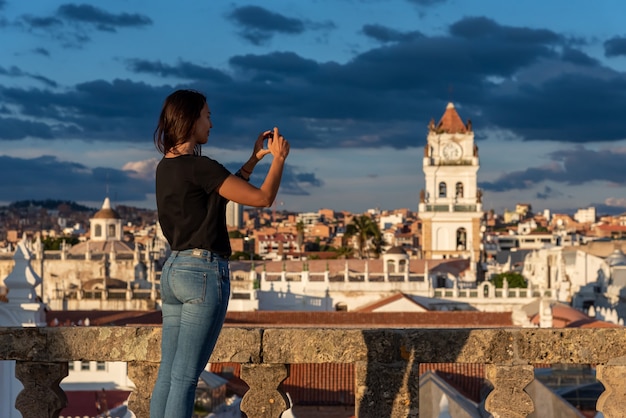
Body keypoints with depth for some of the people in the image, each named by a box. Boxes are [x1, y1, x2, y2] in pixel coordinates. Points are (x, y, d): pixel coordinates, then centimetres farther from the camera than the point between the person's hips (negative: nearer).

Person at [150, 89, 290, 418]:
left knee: (167, 373, 9)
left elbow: (224, 191, 24)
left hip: (174, 270, 9)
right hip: (204, 271, -9)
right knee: (184, 376, -6)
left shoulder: (166, 167, 11)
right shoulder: (198, 166, -15)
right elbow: (262, 198, -11)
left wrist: (253, 159, 23)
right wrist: (279, 158, 4)